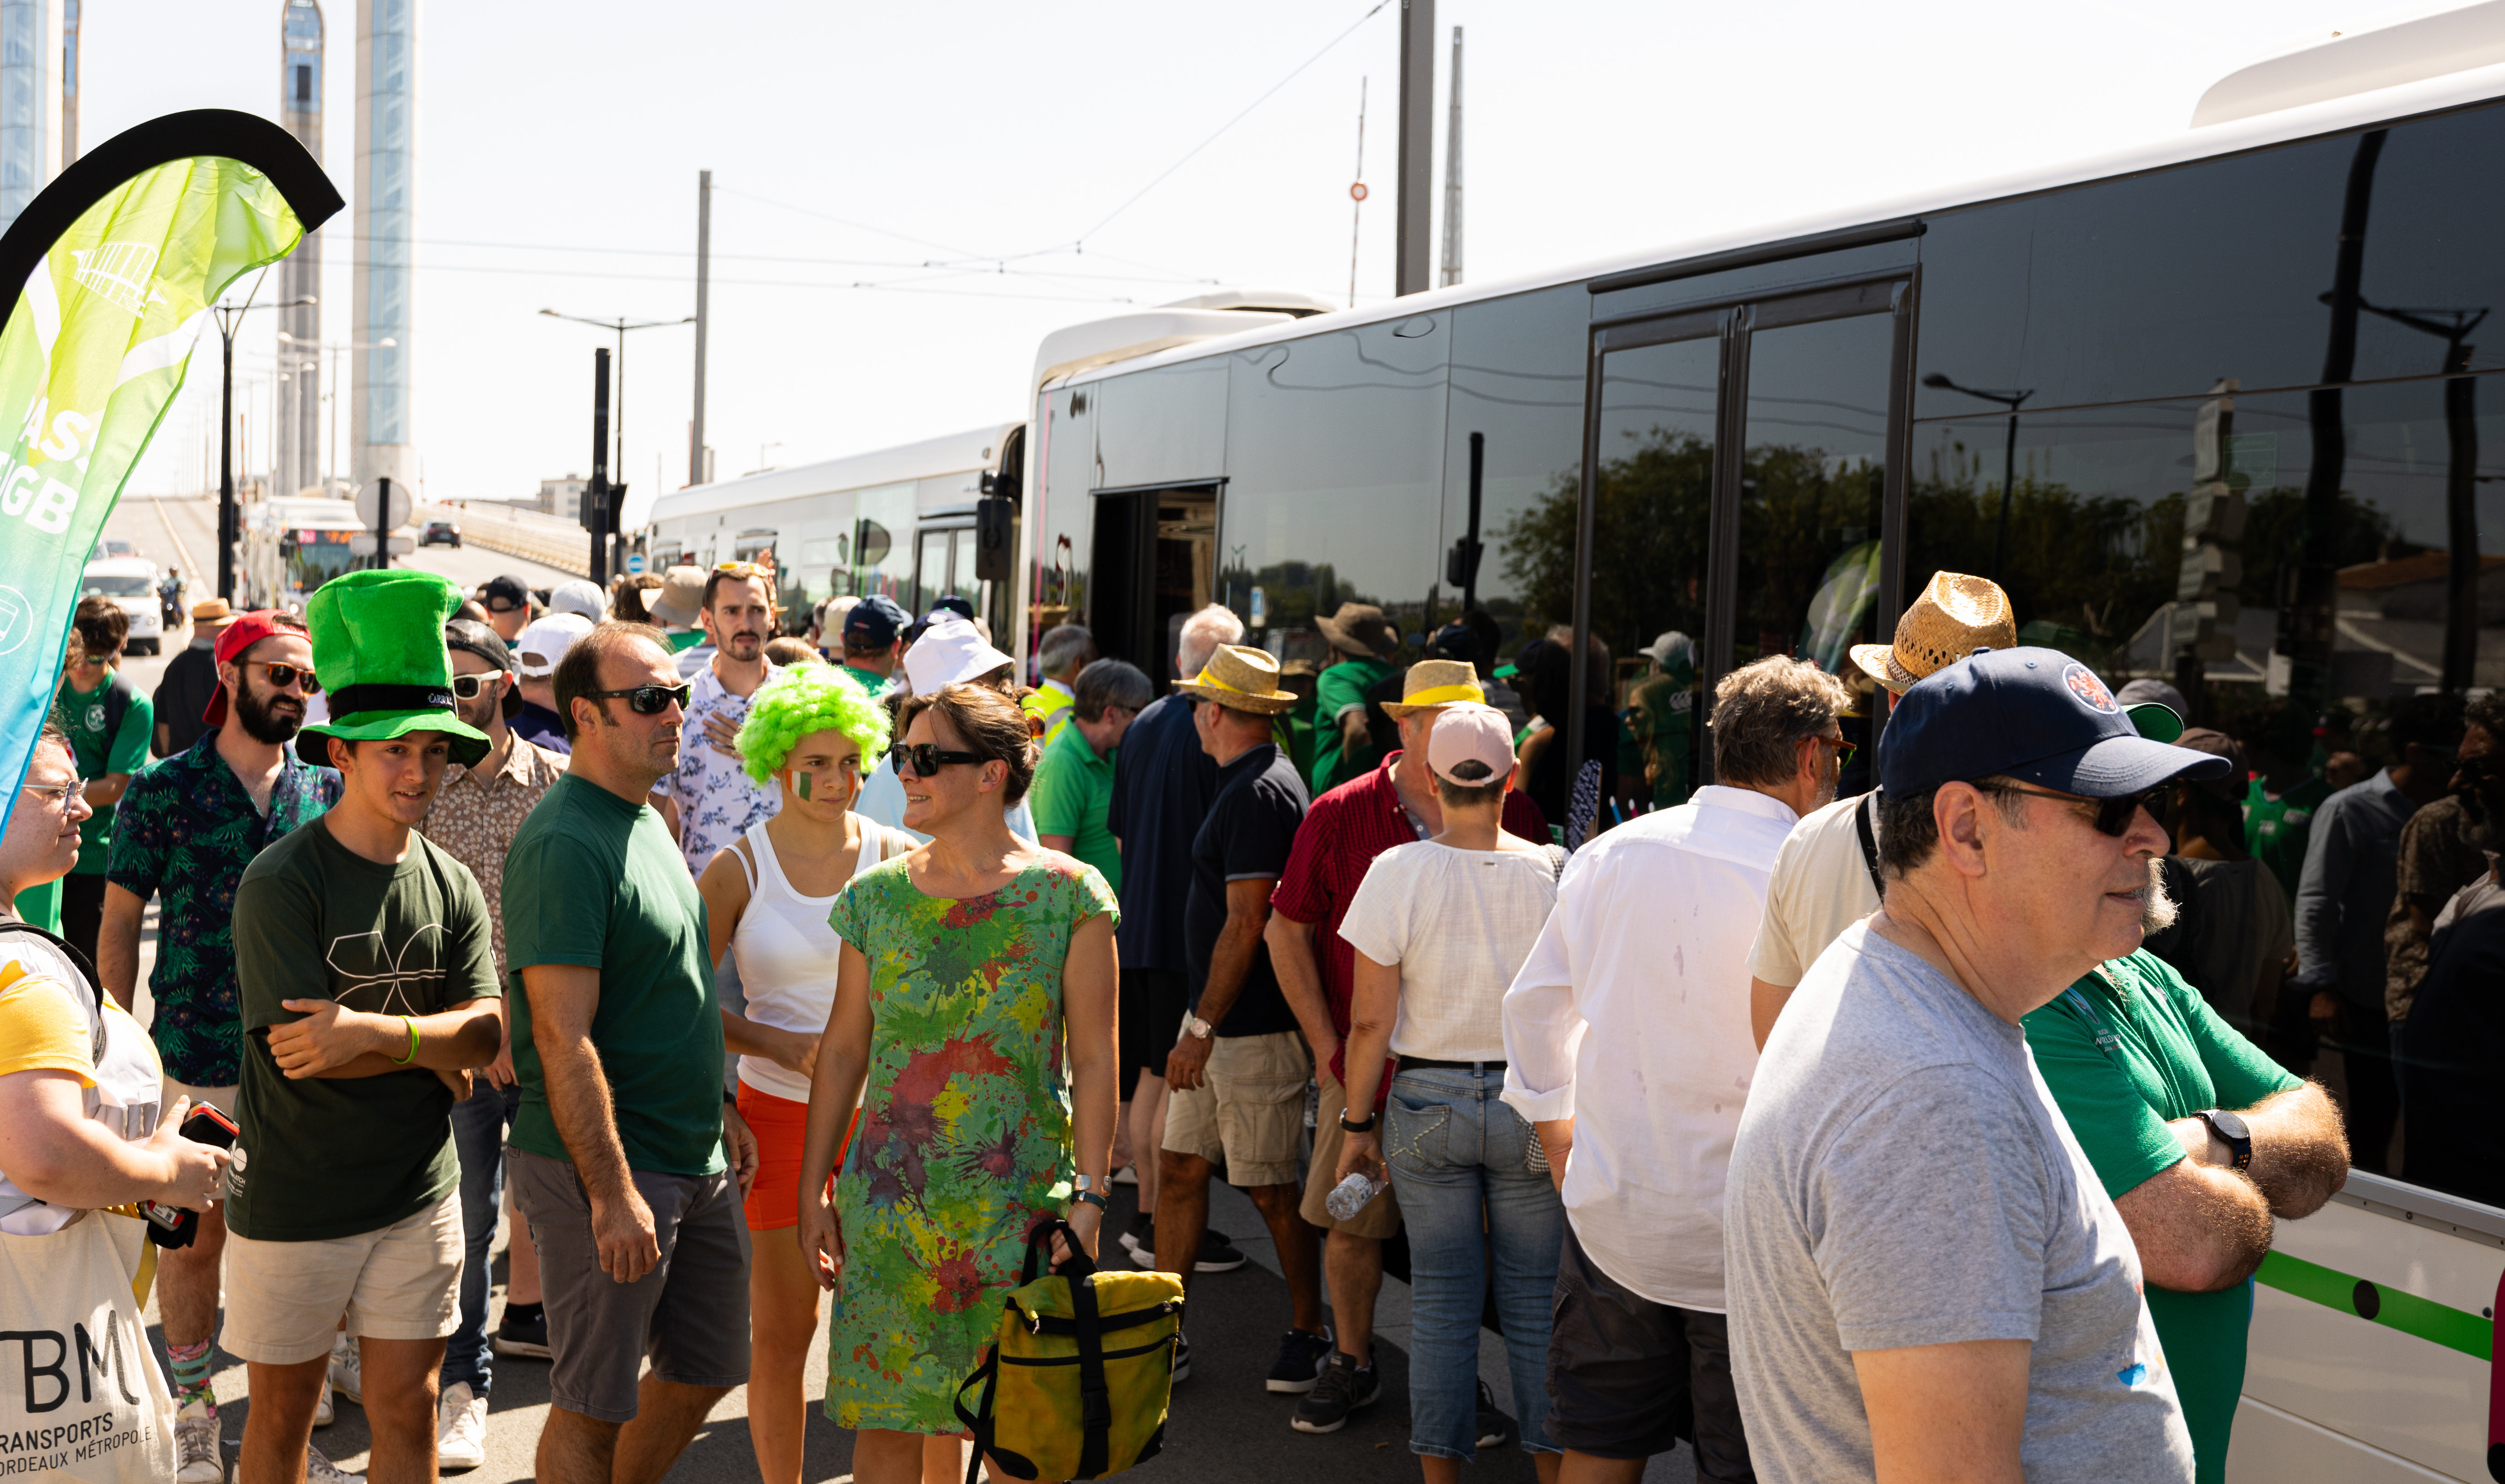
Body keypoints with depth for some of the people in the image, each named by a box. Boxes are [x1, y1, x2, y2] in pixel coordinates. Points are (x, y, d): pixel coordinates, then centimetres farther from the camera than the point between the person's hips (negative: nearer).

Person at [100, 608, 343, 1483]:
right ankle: (191, 1411, 22)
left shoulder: (325, 792, 5)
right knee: (194, 1237, 7)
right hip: (197, 1058, -2)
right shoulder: (162, 792, -2)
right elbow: (118, 926, 1)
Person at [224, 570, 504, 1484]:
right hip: (292, 1202, -3)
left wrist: (379, 1033, -22)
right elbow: (302, 1050, -19)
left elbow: (488, 1031, -7)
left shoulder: (451, 886, 1)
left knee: (408, 1410, 10)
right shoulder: (281, 883, -13)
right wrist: (431, 1049, -10)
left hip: (419, 1195, 4)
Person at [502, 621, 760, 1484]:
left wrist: (718, 1108, 21)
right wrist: (611, 1192, -24)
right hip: (604, 1164, -9)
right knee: (593, 1405, 3)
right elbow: (564, 1038, -22)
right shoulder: (564, 844, -18)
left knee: (706, 1370, 18)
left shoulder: (647, 821, 12)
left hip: (696, 1158, 9)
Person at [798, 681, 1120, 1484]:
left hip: (1020, 1202, -2)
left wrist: (1088, 1196, -9)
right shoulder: (877, 897, 4)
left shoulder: (1068, 893, -5)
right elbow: (843, 1050, 9)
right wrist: (813, 1190, 8)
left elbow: (1094, 1060, -4)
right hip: (889, 1199, 3)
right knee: (887, 1415, 5)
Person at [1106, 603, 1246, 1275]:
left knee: (1152, 1076, 15)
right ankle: (1165, 1231, 4)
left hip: (1138, 926, 7)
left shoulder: (1141, 727, 9)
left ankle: (1146, 1213, 23)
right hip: (1192, 933, -7)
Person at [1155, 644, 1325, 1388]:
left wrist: (1201, 1029, -19)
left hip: (1257, 1028, -10)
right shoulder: (1248, 785, 14)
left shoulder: (1259, 795, -17)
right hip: (1220, 1021, 10)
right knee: (1179, 1167, 10)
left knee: (1271, 1191, 1)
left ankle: (1310, 1336, 16)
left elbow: (1246, 925, -21)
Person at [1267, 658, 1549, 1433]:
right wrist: (1328, 1046, -1)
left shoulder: (1514, 817, -1)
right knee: (1351, 1223, 7)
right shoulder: (1340, 817, -3)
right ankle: (1353, 1364, 29)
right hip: (1369, 1064, 0)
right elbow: (1287, 931, 4)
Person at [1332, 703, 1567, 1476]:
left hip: (1426, 1101, 0)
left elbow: (1371, 1020, -7)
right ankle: (1552, 1461, 18)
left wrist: (1357, 1124, 3)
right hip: (1532, 1104, 0)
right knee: (1535, 1297, 11)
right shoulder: (1554, 871, -7)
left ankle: (1442, 1470, 17)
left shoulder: (1398, 871, -10)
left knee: (1440, 1296, 10)